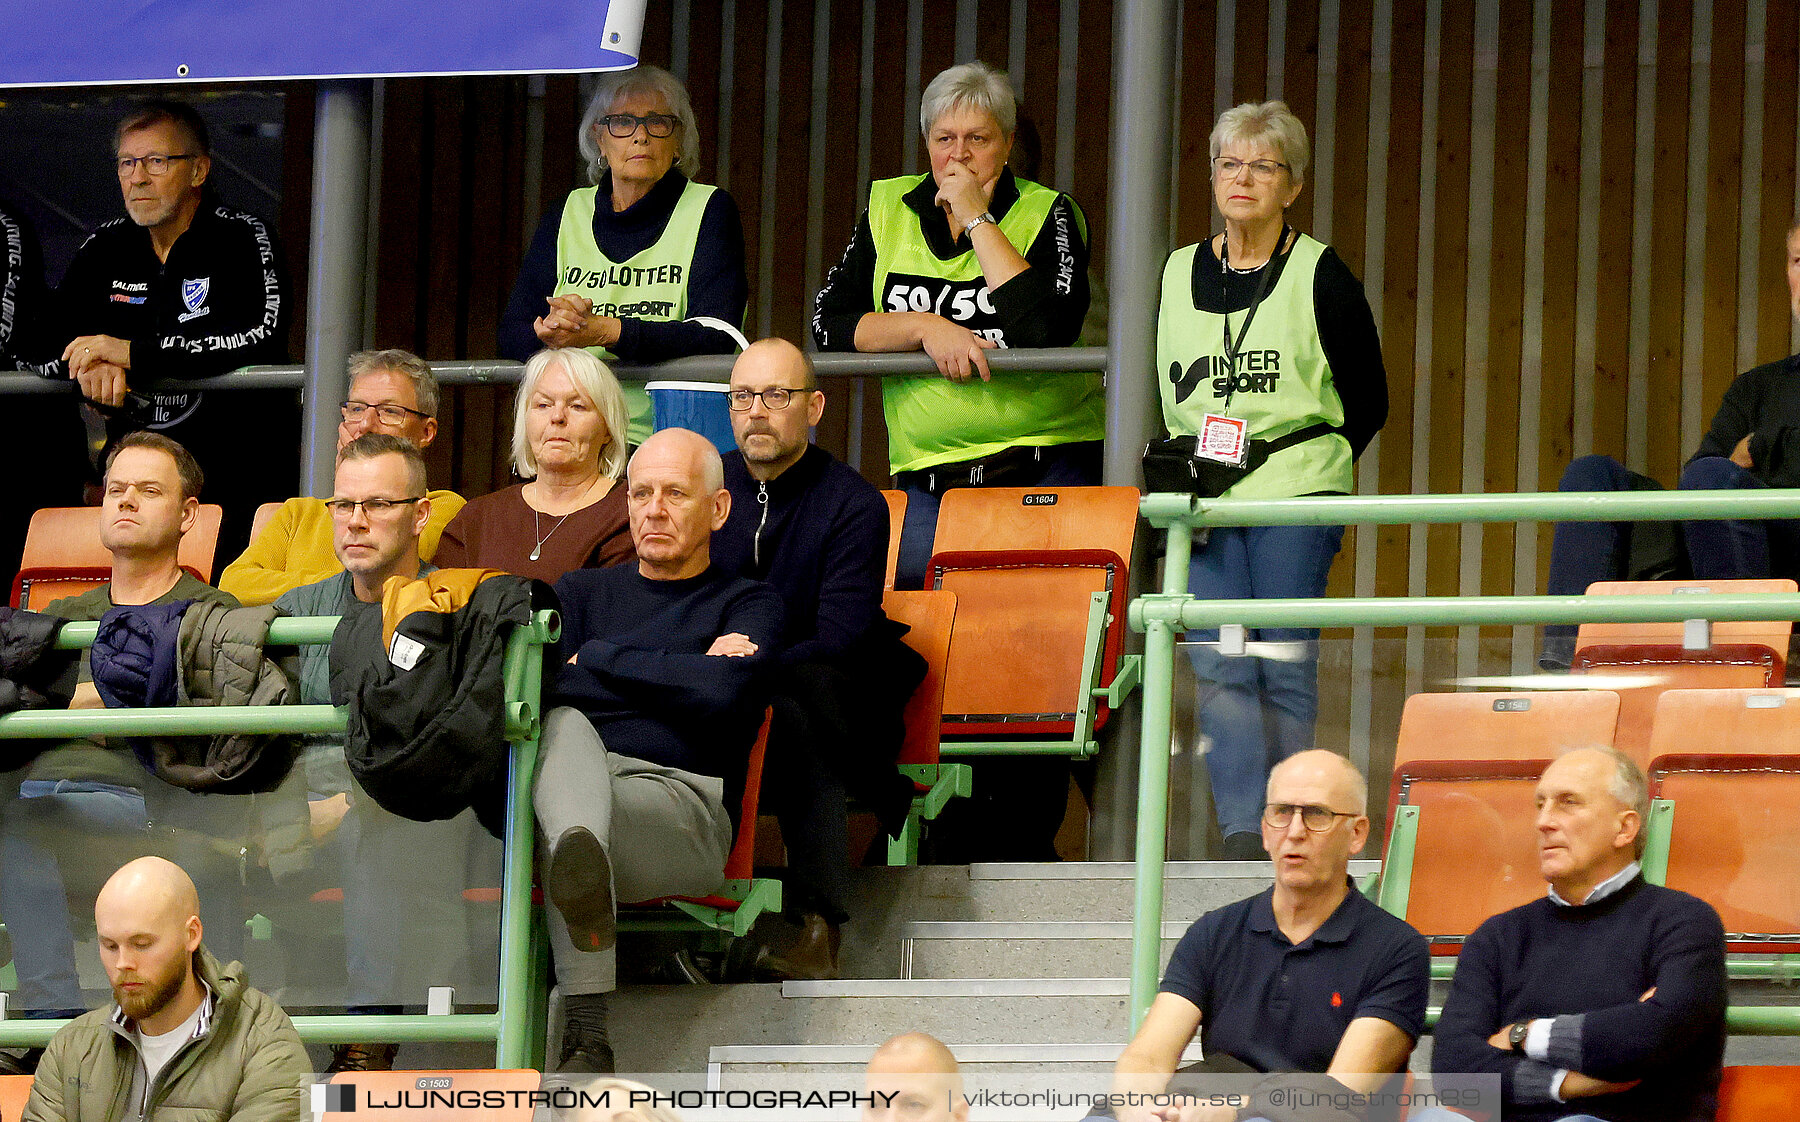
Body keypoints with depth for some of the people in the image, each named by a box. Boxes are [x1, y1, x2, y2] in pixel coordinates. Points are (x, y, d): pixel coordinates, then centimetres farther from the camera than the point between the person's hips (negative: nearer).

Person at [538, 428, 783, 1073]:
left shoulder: (748, 605, 20)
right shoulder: (584, 592, 32)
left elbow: (722, 693, -6)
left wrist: (598, 659, 4)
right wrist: (681, 673, 2)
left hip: (682, 798, -2)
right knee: (564, 724, -37)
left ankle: (584, 1036, -61)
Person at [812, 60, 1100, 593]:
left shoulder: (1048, 214, -1)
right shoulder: (888, 207, 10)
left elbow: (1049, 329, -18)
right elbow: (828, 323, 3)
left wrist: (976, 219, -12)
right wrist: (925, 328, -12)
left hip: (1045, 474, -3)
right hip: (926, 481, 3)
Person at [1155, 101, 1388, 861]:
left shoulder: (1320, 277, 2)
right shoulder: (1178, 276, 13)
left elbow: (1368, 403, 6)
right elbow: (1159, 392, 21)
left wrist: (1305, 460, 0)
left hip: (1295, 497, -3)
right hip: (1204, 501, 3)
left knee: (1285, 667, -2)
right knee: (1219, 666, -8)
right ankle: (1242, 832, -10)